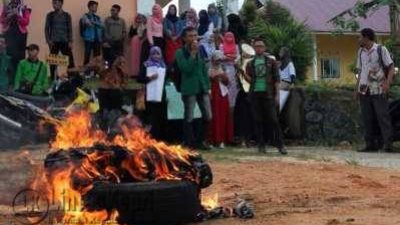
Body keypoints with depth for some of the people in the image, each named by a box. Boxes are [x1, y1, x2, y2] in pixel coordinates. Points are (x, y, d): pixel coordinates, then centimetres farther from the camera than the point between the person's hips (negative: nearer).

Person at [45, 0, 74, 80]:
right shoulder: (50, 15, 4)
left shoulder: (67, 15, 6)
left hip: (65, 42, 0)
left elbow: (70, 29, 7)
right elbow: (47, 29, 5)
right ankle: (53, 78, 10)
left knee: (70, 59, -4)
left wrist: (70, 41, -2)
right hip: (54, 42, 0)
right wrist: (48, 40, -7)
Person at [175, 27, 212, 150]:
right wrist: (193, 53, -16)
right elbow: (186, 68, -18)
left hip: (202, 88, 6)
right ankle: (189, 143, 5)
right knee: (189, 118, -2)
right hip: (189, 89, -6)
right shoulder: (180, 52, -3)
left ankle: (201, 140, 19)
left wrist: (208, 86, 12)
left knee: (208, 116, 6)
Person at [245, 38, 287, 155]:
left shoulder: (271, 62, 7)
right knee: (258, 121, 3)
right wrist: (243, 73, -12)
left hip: (268, 94, -2)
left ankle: (280, 145, -3)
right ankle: (261, 145, 8)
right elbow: (250, 80, 8)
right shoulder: (250, 64, 13)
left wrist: (277, 95, -3)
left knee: (273, 120, -5)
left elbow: (276, 79, 5)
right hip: (255, 94, 2)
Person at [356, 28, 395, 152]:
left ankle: (388, 144, -6)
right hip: (364, 90, 5)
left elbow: (391, 67, -3)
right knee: (368, 119, 4)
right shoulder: (361, 52, 15)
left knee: (383, 117, -7)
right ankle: (371, 144, 9)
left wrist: (387, 83, -17)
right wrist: (357, 88, 12)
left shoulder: (381, 50, -1)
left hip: (378, 90, -5)